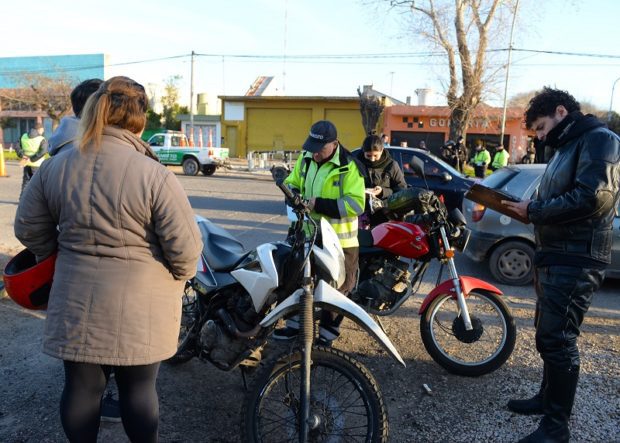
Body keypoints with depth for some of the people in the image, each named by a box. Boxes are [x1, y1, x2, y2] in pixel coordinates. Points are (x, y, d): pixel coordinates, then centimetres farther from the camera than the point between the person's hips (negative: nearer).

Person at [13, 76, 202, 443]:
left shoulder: (55, 167, -2)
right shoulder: (155, 175, -18)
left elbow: (28, 228, 9)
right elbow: (185, 247, -17)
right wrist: (180, 277, 3)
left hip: (76, 302, 4)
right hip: (139, 306, -4)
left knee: (81, 386, 19)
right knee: (138, 388, 14)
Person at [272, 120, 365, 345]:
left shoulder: (349, 166, -17)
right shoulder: (306, 158, 5)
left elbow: (355, 204, -23)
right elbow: (292, 182, 17)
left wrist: (320, 204, -27)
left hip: (338, 240, -6)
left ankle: (327, 333, 24)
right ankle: (296, 324, 36)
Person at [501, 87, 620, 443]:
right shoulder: (568, 147, 21)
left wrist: (534, 210, -16)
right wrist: (532, 211, 2)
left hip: (575, 260, -10)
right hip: (555, 255, 10)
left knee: (559, 339, -6)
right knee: (547, 334, 18)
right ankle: (548, 397, 34)